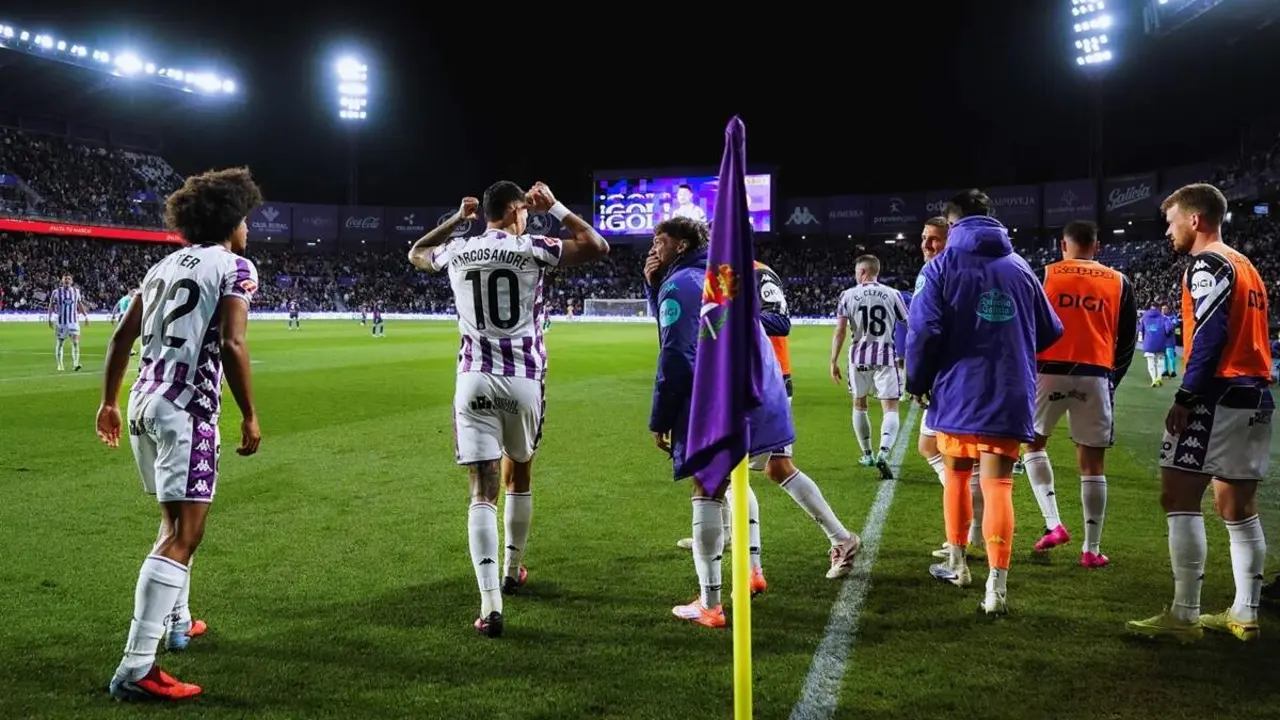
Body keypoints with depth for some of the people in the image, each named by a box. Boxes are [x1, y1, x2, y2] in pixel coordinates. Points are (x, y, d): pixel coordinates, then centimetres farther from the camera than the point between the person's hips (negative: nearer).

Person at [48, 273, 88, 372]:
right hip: (61, 322, -1)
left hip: (74, 321, 1)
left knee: (75, 342, -14)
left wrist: (86, 316, 14)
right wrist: (50, 319, -7)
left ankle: (75, 364, -19)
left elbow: (80, 304, 16)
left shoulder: (76, 291, 5)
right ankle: (60, 365, 20)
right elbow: (51, 306, 0)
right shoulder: (56, 292, -3)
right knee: (60, 343, 8)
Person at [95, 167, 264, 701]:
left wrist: (109, 401, 25)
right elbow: (230, 345, -16)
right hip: (187, 406, -8)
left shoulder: (164, 266, 17)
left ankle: (177, 622, 37)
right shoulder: (235, 267, -4)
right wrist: (250, 415, -10)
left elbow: (121, 338, 16)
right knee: (183, 535, -8)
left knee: (176, 518, 24)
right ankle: (135, 669, -13)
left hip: (144, 400, 8)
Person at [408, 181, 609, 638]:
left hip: (475, 379, 1)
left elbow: (416, 255, 29)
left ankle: (490, 605, -14)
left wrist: (456, 219, 32)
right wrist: (554, 207, 9)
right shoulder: (532, 249, -4)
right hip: (523, 378, -1)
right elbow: (598, 247, 5)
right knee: (519, 473, 22)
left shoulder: (457, 253, 6)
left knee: (483, 491, -3)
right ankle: (513, 570, 38)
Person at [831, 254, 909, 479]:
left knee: (859, 404, 20)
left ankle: (867, 454, 29)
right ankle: (883, 453, -24)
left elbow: (840, 331, -4)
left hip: (859, 357, 1)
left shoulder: (848, 295, 0)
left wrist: (834, 361, 1)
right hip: (886, 356, -1)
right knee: (890, 408, -1)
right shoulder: (892, 294, 1)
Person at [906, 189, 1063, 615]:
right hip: (1009, 397, 1)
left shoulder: (944, 265, -3)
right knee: (998, 485, -2)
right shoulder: (1020, 267, 9)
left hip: (955, 393, -1)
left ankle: (958, 564, 31)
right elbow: (1050, 331, 15)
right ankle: (997, 587, -10)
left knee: (957, 475, 18)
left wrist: (917, 383, -1)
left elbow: (923, 330, -15)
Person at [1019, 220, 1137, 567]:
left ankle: (1053, 523, 5)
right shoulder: (1119, 282, 10)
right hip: (1095, 376, 2)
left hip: (1050, 372, -1)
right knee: (1092, 463, 8)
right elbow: (1128, 339, 12)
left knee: (1033, 443, 19)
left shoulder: (1043, 275, 4)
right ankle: (1092, 548, 12)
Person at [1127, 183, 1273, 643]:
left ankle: (1184, 617, -8)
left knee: (1178, 498, -8)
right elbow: (1250, 337, 18)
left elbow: (1210, 336, -18)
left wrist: (1184, 398, -19)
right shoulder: (1246, 267, 20)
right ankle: (1244, 615, 18)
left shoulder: (1208, 265, -8)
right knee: (1238, 508, 13)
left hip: (1218, 397, -10)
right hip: (1255, 398, 10)